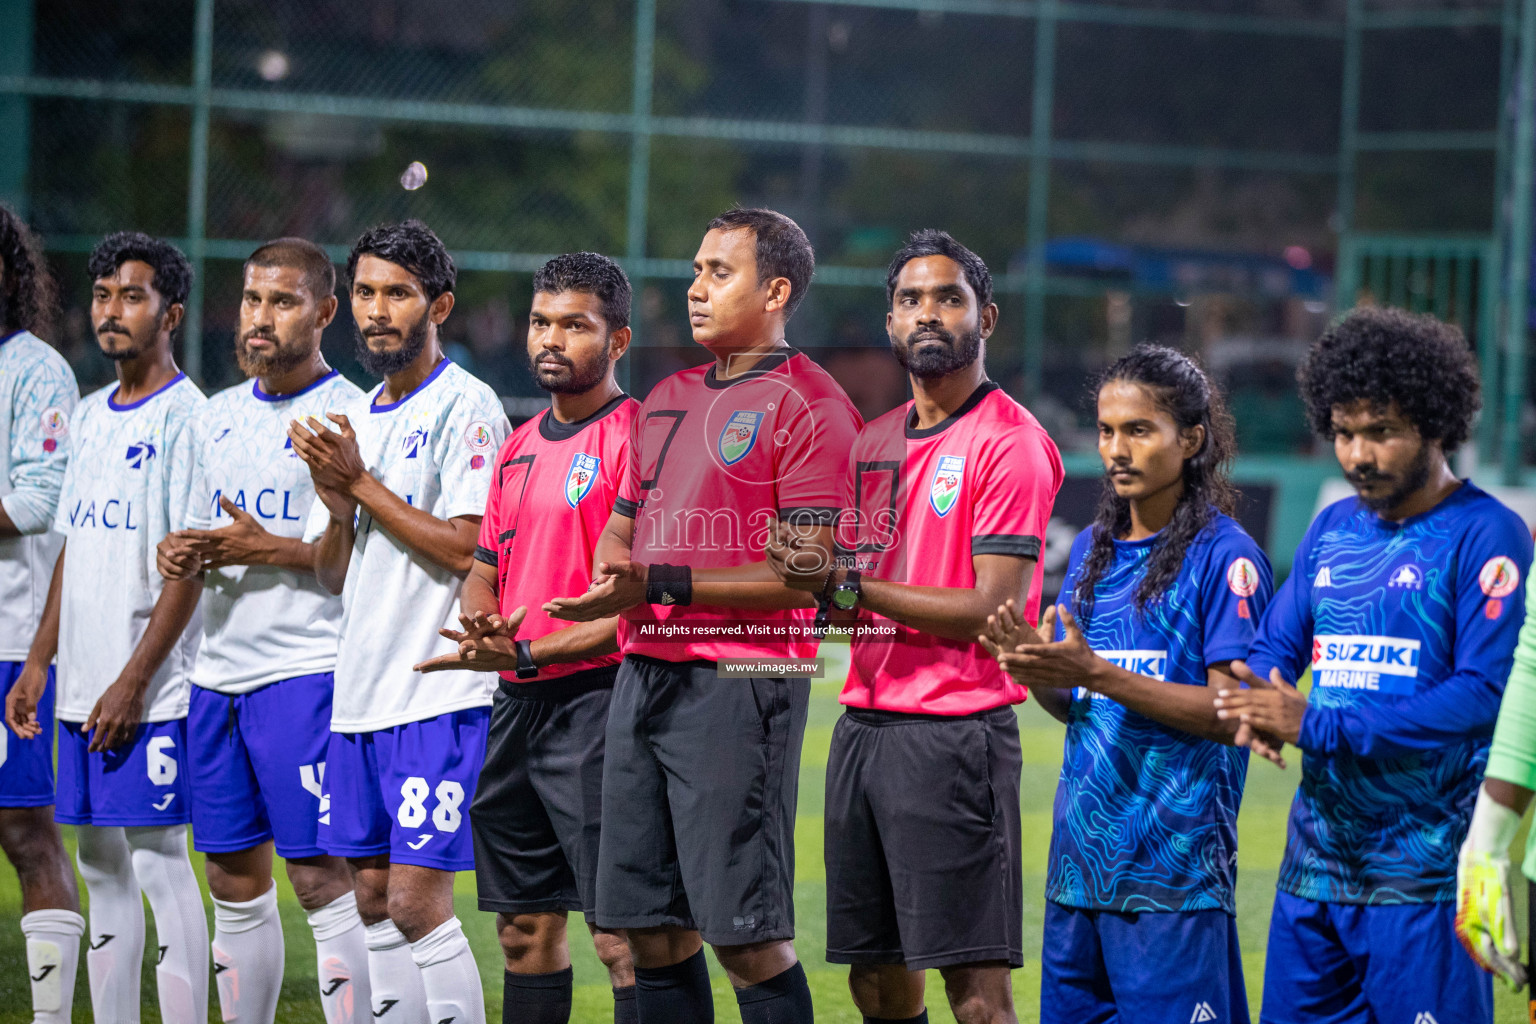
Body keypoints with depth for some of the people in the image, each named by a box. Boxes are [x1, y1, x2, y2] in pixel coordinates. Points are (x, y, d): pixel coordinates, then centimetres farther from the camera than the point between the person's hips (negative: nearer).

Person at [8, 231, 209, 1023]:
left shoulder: (186, 415, -8)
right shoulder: (90, 416, 16)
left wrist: (134, 681, -17)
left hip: (155, 691, -8)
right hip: (82, 687, 8)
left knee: (159, 862, -8)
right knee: (101, 867, 9)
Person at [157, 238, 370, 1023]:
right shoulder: (216, 418, 16)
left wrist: (268, 549, -17)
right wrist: (180, 554, 2)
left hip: (306, 671, -7)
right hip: (217, 668, 7)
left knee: (321, 877, -9)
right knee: (233, 878, 10)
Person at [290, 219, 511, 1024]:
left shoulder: (466, 409, -7)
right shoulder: (354, 420, 16)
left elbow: (467, 548, -16)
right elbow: (331, 574, 17)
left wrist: (362, 483, -12)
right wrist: (337, 506, -4)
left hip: (439, 695, -8)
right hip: (359, 690, 8)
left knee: (417, 899, -12)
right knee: (373, 897, 9)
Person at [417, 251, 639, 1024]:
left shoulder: (638, 438, -9)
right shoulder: (520, 445, 17)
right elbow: (483, 569, 23)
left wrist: (529, 653, -19)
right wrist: (482, 624, 0)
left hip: (597, 694, -8)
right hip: (516, 702, 8)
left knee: (622, 935, -10)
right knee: (526, 927, 12)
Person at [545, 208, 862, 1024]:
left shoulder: (807, 404, -6)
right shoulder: (669, 398, 19)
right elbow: (621, 525, 27)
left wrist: (661, 583, -18)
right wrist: (614, 564, 2)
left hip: (741, 678, -8)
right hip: (645, 672, 8)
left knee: (747, 935, -9)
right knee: (651, 926, 8)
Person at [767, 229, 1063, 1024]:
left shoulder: (1008, 442, -8)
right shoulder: (872, 443, 16)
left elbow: (990, 610, -15)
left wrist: (851, 587, -16)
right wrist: (814, 579, -2)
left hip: (953, 731, -8)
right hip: (864, 722, 8)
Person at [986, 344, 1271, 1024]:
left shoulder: (1224, 555, -7)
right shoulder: (1094, 548, 14)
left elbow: (1232, 711, -14)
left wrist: (1096, 674, -20)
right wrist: (1032, 671, -5)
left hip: (1175, 859, -7)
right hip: (1081, 852, 7)